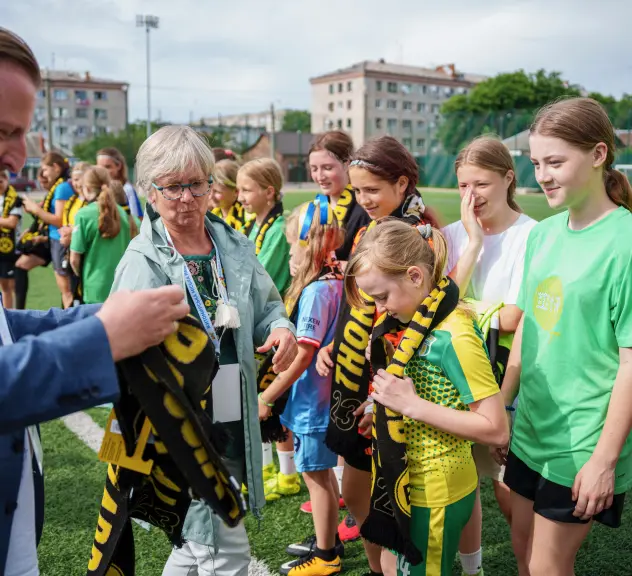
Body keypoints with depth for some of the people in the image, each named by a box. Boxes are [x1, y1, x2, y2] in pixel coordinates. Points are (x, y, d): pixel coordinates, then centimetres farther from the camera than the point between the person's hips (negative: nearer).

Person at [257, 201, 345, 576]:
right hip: (326, 394, 9)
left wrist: (266, 398, -17)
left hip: (312, 400, -9)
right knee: (322, 471, 22)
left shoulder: (315, 290, -24)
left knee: (315, 474, 6)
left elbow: (302, 355, -24)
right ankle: (328, 540, 37)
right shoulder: (336, 280, 3)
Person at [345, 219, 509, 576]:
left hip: (437, 493, -8)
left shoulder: (455, 336, -24)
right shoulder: (421, 322, 0)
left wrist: (412, 405, -25)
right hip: (413, 483, 8)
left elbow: (496, 429, -24)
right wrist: (386, 403, -5)